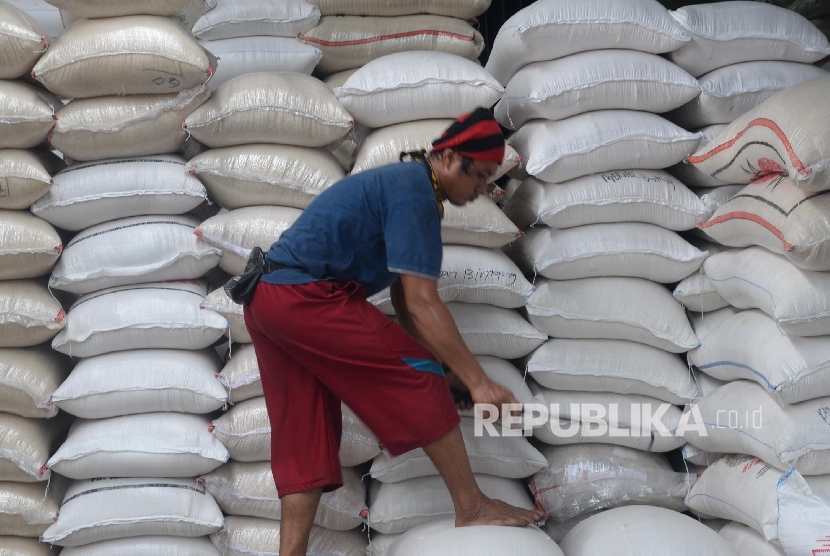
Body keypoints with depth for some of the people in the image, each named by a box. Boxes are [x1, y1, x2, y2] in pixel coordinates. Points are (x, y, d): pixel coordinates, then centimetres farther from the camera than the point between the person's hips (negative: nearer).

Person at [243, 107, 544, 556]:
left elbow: (405, 305, 18)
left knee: (304, 436, 8)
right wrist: (478, 382, -16)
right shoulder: (415, 192, -12)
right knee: (417, 376, -7)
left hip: (266, 302, 11)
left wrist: (442, 369, 14)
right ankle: (472, 508, 1)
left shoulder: (402, 183, 19)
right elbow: (422, 305, -18)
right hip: (305, 297, -11)